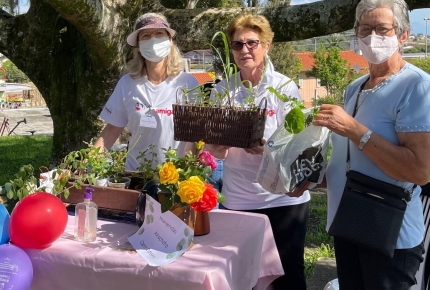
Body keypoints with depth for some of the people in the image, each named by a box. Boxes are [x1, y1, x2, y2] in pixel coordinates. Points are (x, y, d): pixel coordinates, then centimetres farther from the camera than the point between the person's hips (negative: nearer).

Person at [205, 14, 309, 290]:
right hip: (237, 200, 3)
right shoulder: (222, 90, 2)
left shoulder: (285, 87, -7)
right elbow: (216, 149, 5)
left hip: (284, 199, -3)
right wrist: (215, 146, -18)